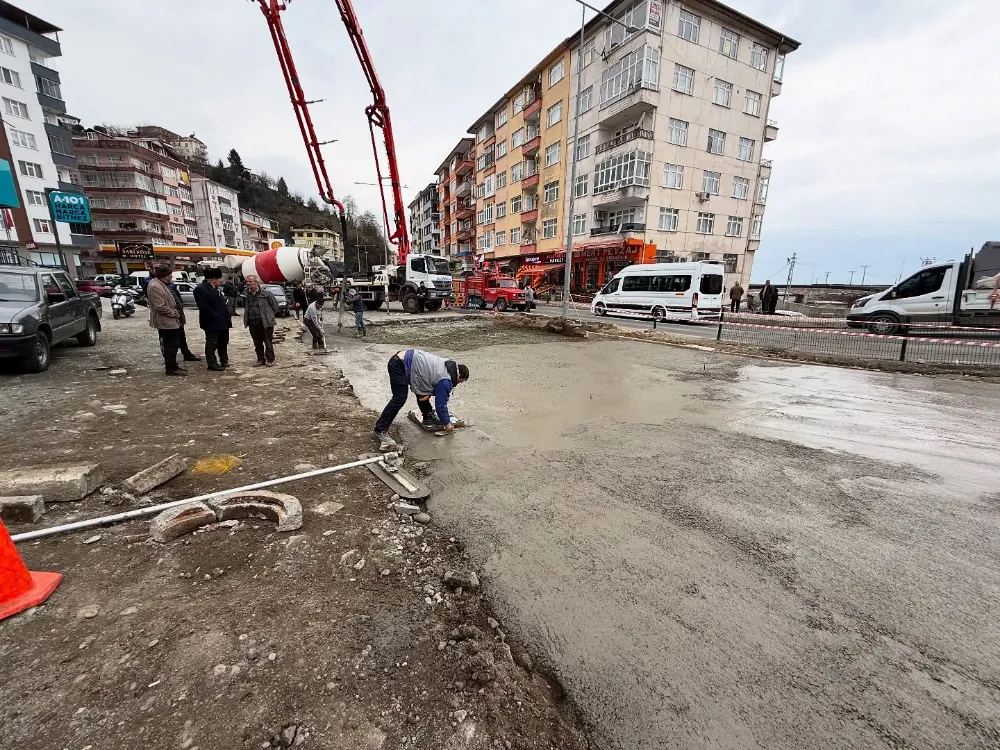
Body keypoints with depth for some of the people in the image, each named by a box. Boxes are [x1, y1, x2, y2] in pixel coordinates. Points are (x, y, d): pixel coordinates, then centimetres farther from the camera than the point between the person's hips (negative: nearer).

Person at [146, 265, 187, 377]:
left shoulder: (161, 284, 13)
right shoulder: (155, 287, -18)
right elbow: (160, 307, -23)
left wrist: (175, 312, 10)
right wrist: (175, 313, -13)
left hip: (170, 321, 10)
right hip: (166, 322, -10)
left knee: (172, 345, 16)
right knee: (170, 345, -3)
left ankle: (172, 365, 25)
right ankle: (171, 368, 4)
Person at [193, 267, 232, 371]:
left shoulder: (215, 289, 15)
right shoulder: (200, 289, -14)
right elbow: (204, 306, -21)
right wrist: (215, 316, -20)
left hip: (223, 321, 9)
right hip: (212, 323, -9)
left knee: (223, 342, 18)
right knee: (212, 344, 0)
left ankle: (224, 360, 30)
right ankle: (212, 363, 8)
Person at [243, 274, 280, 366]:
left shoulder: (266, 293, -8)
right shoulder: (246, 294, 6)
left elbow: (275, 305, -1)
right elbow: (245, 307, 22)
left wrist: (269, 316, 4)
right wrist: (248, 316, 13)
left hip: (266, 323, -5)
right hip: (253, 323, 5)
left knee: (268, 343, 2)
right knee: (257, 344, 11)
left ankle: (270, 360, 11)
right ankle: (260, 359, 22)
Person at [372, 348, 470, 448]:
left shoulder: (449, 365, 8)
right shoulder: (445, 381, -17)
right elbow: (440, 404, -9)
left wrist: (428, 393, 4)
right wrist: (447, 424, 4)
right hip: (398, 365, -10)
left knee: (422, 390, 18)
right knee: (399, 399, -12)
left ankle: (428, 417, 33)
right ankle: (379, 431, -7)